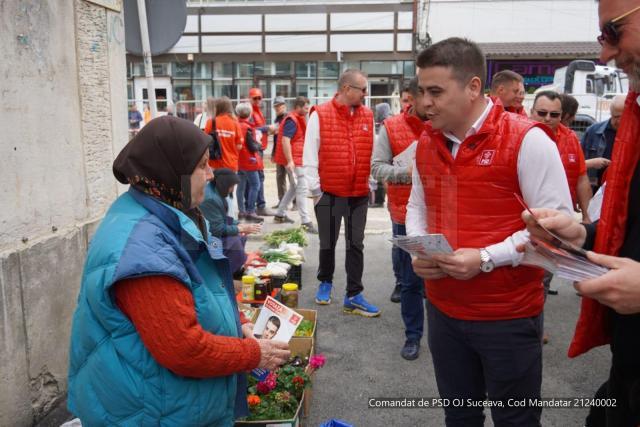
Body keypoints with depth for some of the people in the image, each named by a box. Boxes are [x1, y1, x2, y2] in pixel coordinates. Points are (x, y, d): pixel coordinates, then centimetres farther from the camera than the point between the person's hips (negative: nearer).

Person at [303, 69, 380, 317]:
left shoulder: (368, 116, 5)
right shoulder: (320, 115, -7)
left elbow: (373, 153, 10)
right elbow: (310, 155, -6)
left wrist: (370, 184, 7)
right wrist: (314, 189, -7)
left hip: (359, 194, 3)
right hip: (329, 193, -3)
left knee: (356, 245, 5)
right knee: (328, 243, 11)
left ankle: (354, 297, 13)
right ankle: (325, 282, 35)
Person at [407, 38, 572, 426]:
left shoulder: (526, 139, -15)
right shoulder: (426, 142, 4)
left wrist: (485, 258, -23)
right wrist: (419, 249, -5)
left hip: (509, 316, -5)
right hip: (443, 309, 5)